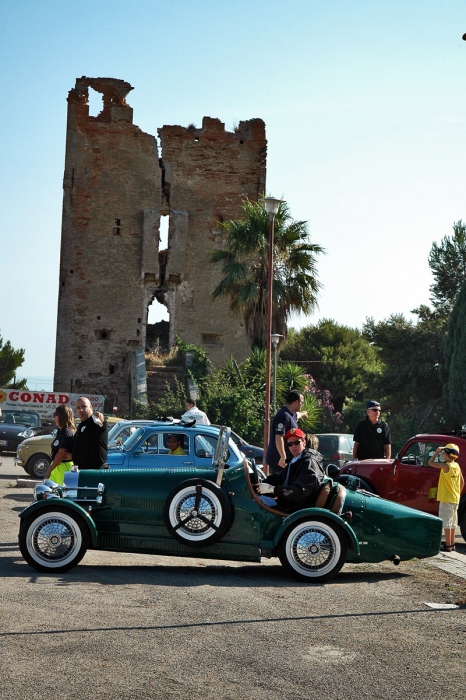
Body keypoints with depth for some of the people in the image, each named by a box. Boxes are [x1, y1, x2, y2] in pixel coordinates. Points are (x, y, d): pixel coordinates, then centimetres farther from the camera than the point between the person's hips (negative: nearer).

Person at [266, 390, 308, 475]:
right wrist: (283, 457, -34)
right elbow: (279, 437, -28)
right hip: (279, 460, -10)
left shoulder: (290, 414, 14)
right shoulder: (284, 416, -19)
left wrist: (302, 414, 65)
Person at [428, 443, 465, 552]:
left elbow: (431, 463, -17)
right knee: (452, 522, 15)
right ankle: (452, 543, 21)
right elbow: (462, 482, 13)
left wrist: (437, 452, -9)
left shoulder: (446, 466, -16)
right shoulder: (457, 466, 6)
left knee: (446, 522, -4)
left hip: (446, 499, -8)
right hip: (455, 499, 8)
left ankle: (448, 545, -4)